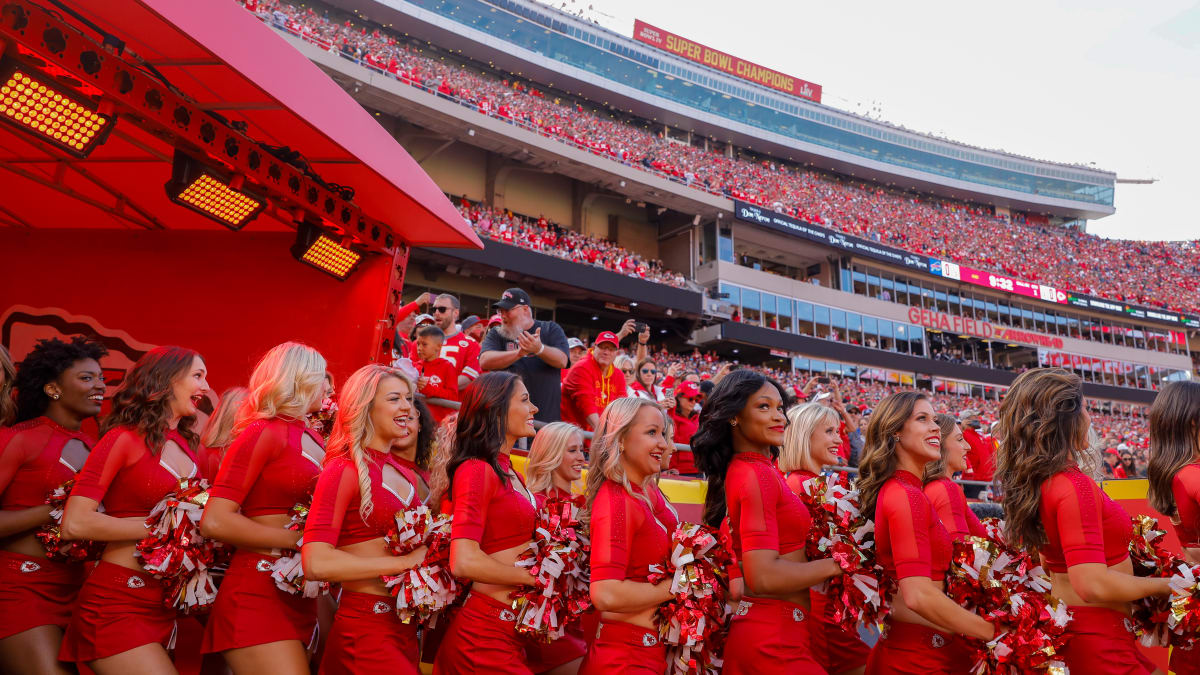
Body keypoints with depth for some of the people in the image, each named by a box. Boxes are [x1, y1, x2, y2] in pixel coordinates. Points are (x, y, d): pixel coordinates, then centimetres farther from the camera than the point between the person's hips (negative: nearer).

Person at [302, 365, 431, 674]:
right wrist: (404, 562, -17)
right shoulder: (343, 471, -11)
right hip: (364, 626, -7)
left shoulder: (405, 475, 11)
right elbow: (316, 563, -21)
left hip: (404, 624, 7)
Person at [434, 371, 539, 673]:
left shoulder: (509, 473, 12)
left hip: (514, 628, 8)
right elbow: (465, 561, -24)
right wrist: (534, 577, -13)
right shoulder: (476, 470, -14)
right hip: (485, 630, -8)